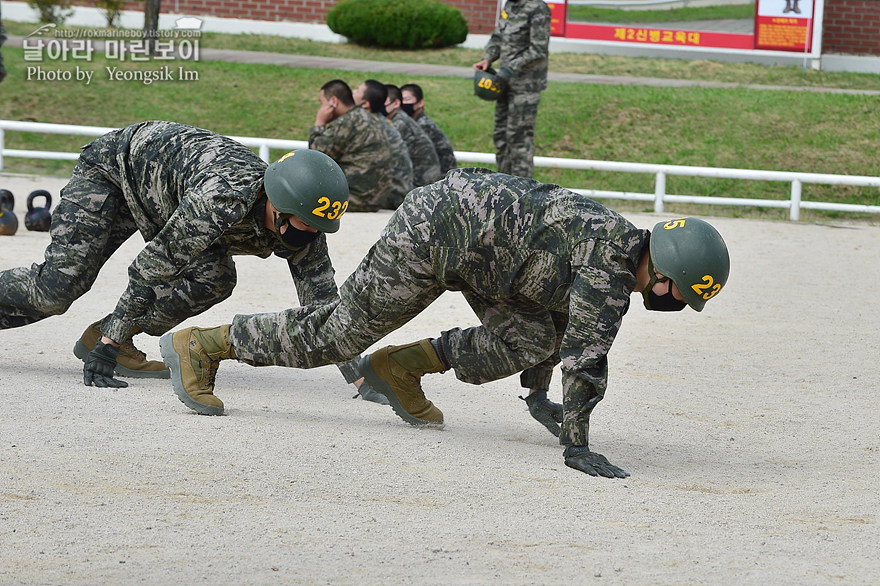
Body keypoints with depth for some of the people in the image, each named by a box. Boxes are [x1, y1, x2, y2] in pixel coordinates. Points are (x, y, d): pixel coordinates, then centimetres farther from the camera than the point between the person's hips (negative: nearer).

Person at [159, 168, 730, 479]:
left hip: (463, 203, 9)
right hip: (433, 231, -9)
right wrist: (576, 445, -21)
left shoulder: (622, 241, 9)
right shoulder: (611, 265, -21)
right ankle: (201, 344, 12)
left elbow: (553, 334, 24)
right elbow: (585, 354, -25)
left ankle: (402, 367, 10)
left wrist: (538, 395, 30)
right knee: (337, 334, 1)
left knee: (530, 338, 1)